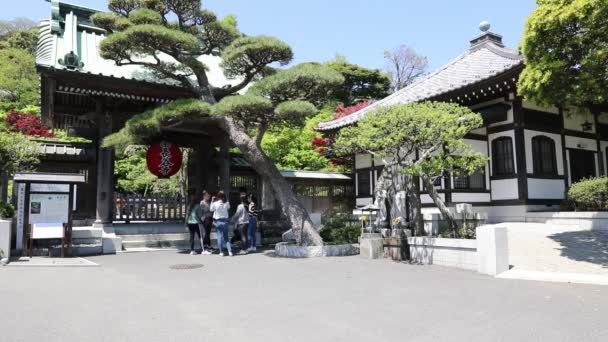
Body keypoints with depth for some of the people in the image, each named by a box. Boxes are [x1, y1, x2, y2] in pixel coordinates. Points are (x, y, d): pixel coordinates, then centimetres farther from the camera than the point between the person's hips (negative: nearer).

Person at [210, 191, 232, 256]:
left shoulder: (215, 203, -12)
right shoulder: (227, 203, -6)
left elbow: (211, 209, 5)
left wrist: (212, 201, 11)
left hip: (218, 221, -3)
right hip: (225, 221, 3)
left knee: (219, 236, 4)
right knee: (226, 237, 11)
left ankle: (221, 252, 5)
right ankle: (230, 251, 3)